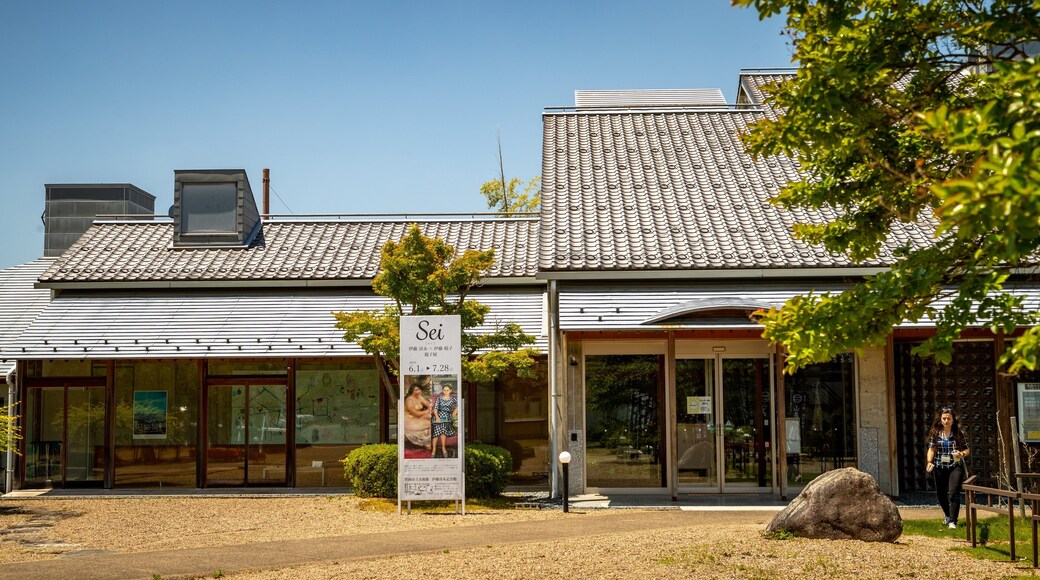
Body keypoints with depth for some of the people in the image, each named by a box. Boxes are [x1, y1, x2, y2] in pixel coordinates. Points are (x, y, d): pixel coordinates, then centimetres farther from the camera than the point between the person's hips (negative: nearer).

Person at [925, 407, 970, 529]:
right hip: (940, 468, 3)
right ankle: (948, 515, 38)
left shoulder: (958, 433, -1)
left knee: (954, 494, -15)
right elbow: (931, 449, 2)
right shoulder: (935, 433, 2)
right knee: (941, 494, 13)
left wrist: (962, 454, -17)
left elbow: (967, 449, 5)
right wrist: (929, 462, -13)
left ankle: (952, 521, -14)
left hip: (955, 467, -3)